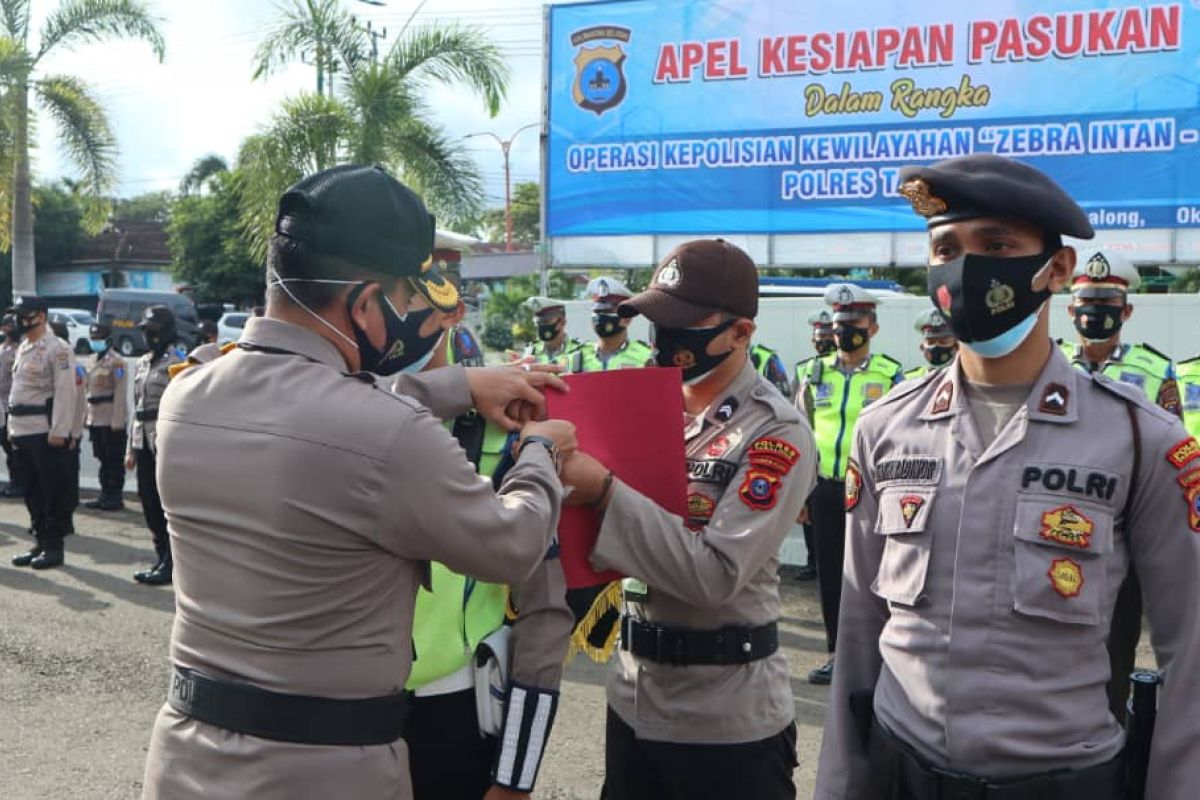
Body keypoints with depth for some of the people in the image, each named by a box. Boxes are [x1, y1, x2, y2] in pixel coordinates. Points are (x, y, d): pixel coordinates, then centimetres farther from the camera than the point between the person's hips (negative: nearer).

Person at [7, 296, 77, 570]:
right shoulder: (23, 348, 17)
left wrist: (59, 431, -20)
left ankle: (54, 547, 5)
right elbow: (16, 389, 21)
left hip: (46, 433, -9)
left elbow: (65, 392, -15)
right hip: (22, 432, 9)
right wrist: (12, 426, 16)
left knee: (53, 493, -1)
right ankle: (41, 544, 21)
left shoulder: (57, 349, -10)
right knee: (32, 492, 12)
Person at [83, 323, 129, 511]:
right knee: (103, 460, 13)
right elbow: (91, 390, 20)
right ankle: (105, 495, 19)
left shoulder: (116, 362, -11)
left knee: (114, 461, -2)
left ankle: (116, 497, 4)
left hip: (112, 421, -8)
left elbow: (121, 393, -16)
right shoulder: (95, 361, 16)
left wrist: (117, 421, -21)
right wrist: (89, 418, 15)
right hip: (97, 421, 8)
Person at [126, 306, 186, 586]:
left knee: (167, 503, -2)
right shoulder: (142, 363, 16)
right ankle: (162, 558, 22)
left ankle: (170, 563, 5)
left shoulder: (177, 361, -7)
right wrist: (131, 447, 17)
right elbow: (137, 407, 19)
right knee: (149, 502, 11)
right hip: (144, 441, 7)